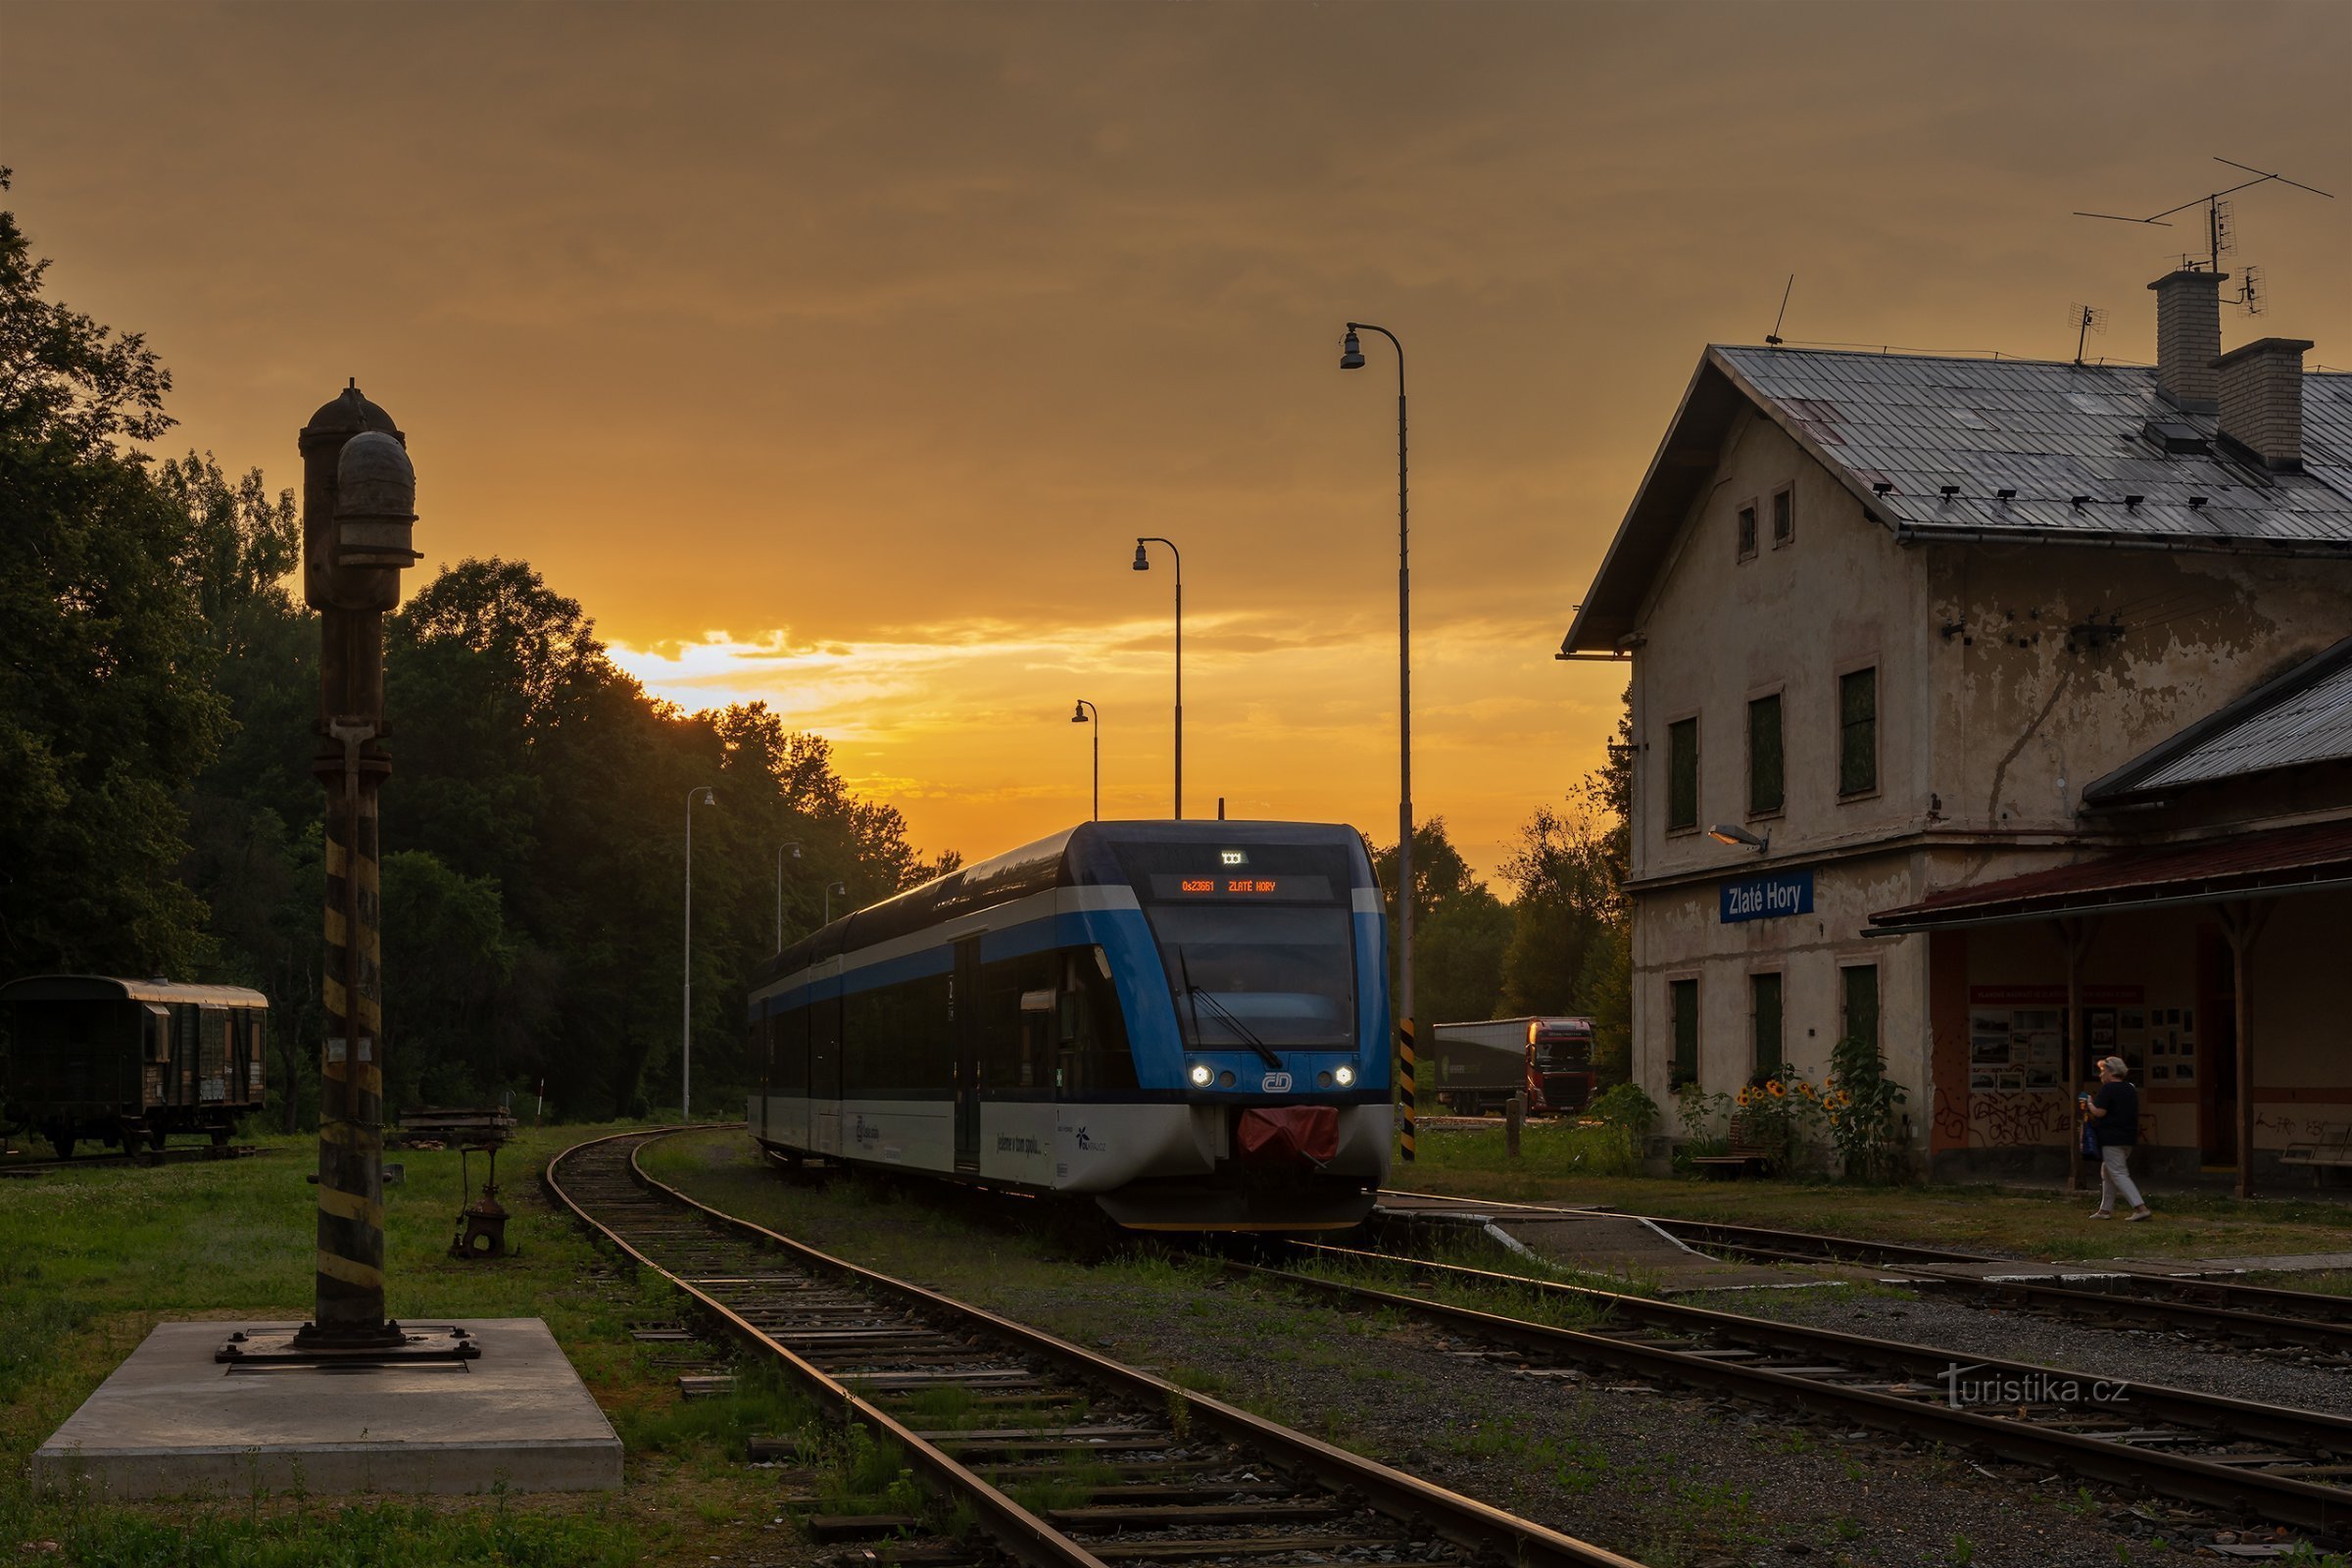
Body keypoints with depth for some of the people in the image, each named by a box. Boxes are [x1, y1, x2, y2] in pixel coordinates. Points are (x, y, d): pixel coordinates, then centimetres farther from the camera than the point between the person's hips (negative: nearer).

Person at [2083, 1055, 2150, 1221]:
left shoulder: (2108, 1089, -14)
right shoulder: (2130, 1089, 13)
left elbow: (2099, 1112, -19)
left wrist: (2089, 1104, 0)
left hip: (2112, 1139, -9)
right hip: (2128, 1137, 9)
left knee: (2118, 1174, -8)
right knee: (2107, 1173, 19)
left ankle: (2140, 1208, -17)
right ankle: (2105, 1209, 22)